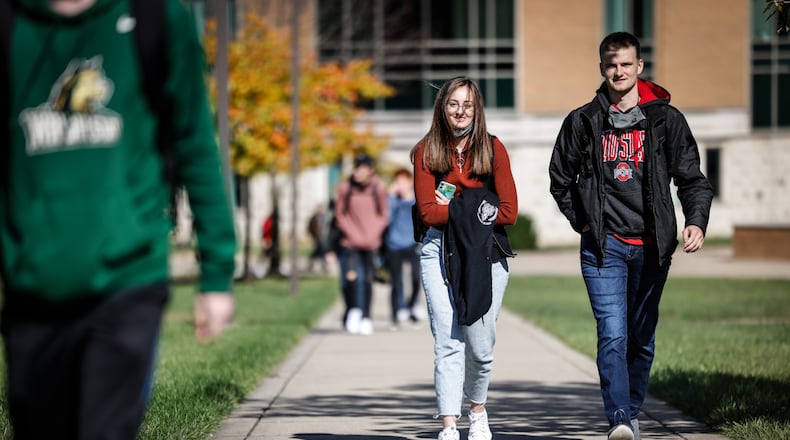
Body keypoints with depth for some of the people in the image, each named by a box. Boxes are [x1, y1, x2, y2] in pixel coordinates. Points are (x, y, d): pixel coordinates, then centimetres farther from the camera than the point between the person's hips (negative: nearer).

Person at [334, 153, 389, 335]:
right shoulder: (345, 188, -3)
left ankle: (366, 317, 14)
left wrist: (373, 234, -4)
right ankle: (353, 311, 6)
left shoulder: (378, 189, -1)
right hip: (350, 242, -1)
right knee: (351, 277, -15)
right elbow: (340, 214, 4)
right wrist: (352, 234, -4)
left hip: (371, 243, 1)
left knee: (368, 280, 3)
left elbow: (384, 215, 8)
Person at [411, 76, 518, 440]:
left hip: (487, 253, 1)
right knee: (448, 342, -10)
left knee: (481, 344, 4)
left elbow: (509, 212, -3)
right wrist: (475, 209, -13)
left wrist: (453, 208, -7)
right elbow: (428, 213, -5)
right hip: (440, 251, 0)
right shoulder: (426, 151, 4)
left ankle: (478, 410, 31)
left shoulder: (492, 148, 4)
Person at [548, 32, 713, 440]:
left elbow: (691, 177, 2)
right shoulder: (583, 122, 6)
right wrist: (583, 222, 6)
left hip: (651, 246, 1)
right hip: (603, 245, -1)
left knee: (642, 337, 9)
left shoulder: (666, 119, 4)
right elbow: (560, 179, 17)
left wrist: (697, 220, -15)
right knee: (613, 334, -14)